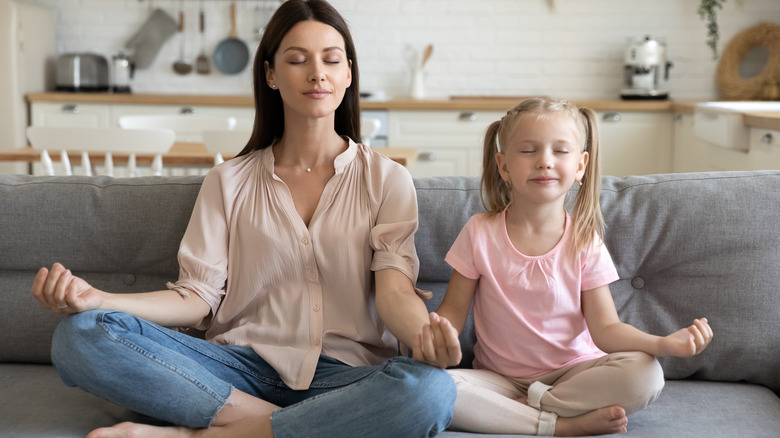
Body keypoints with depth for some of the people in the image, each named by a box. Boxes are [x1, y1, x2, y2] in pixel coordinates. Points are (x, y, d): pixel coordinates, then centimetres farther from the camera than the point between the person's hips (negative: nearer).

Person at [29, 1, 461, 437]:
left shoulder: (387, 179, 7)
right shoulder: (228, 182, 12)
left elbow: (394, 290, -6)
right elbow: (198, 298, 3)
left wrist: (425, 333, -31)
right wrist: (99, 300, -15)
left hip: (344, 374, -1)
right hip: (243, 369, 1)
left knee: (430, 390, -37)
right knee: (80, 336, -20)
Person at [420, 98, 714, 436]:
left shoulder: (585, 242, -6)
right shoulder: (480, 232, -6)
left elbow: (605, 328, -7)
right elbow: (453, 311, -2)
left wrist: (663, 343, -26)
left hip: (572, 372, 1)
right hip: (500, 379, 0)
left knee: (646, 374, -27)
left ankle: (527, 407, -17)